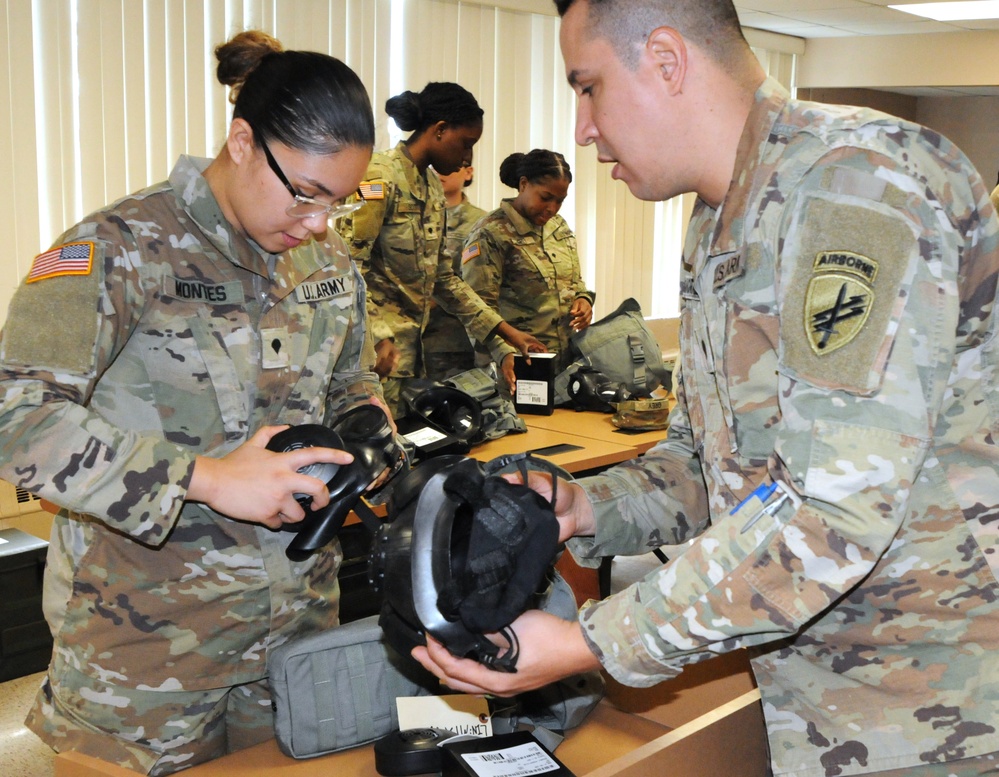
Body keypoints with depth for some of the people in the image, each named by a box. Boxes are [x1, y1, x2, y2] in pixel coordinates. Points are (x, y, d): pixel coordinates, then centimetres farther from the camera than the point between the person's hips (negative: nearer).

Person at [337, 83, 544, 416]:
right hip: (377, 351, -9)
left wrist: (505, 330, 15)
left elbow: (442, 277, 19)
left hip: (411, 348, 9)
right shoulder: (379, 177, -11)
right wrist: (378, 339, -25)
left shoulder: (433, 187, 15)